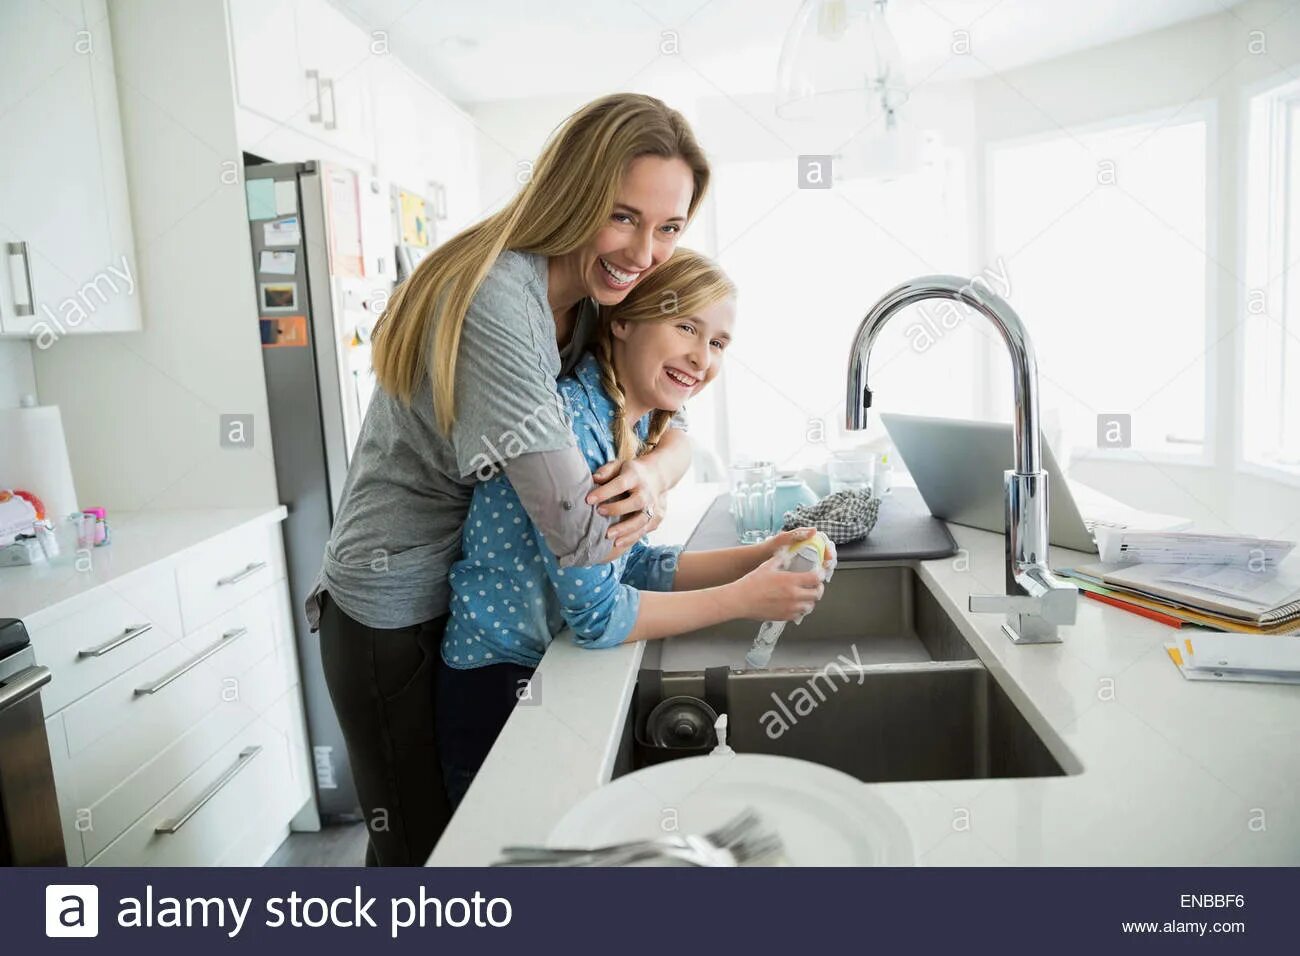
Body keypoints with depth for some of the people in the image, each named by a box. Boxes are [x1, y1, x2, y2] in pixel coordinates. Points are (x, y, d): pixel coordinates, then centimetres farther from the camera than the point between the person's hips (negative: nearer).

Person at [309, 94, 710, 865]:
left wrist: (657, 469, -21)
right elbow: (584, 539, -33)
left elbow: (677, 431, 3)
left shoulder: (599, 300, -2)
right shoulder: (495, 302, -30)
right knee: (421, 842, 13)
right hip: (395, 619, -8)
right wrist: (646, 502, -11)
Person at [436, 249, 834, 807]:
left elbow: (634, 566, 6)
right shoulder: (565, 417, -26)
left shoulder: (635, 426, 2)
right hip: (495, 689, -8)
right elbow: (596, 614, -26)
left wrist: (759, 556, -4)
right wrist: (743, 600, -18)